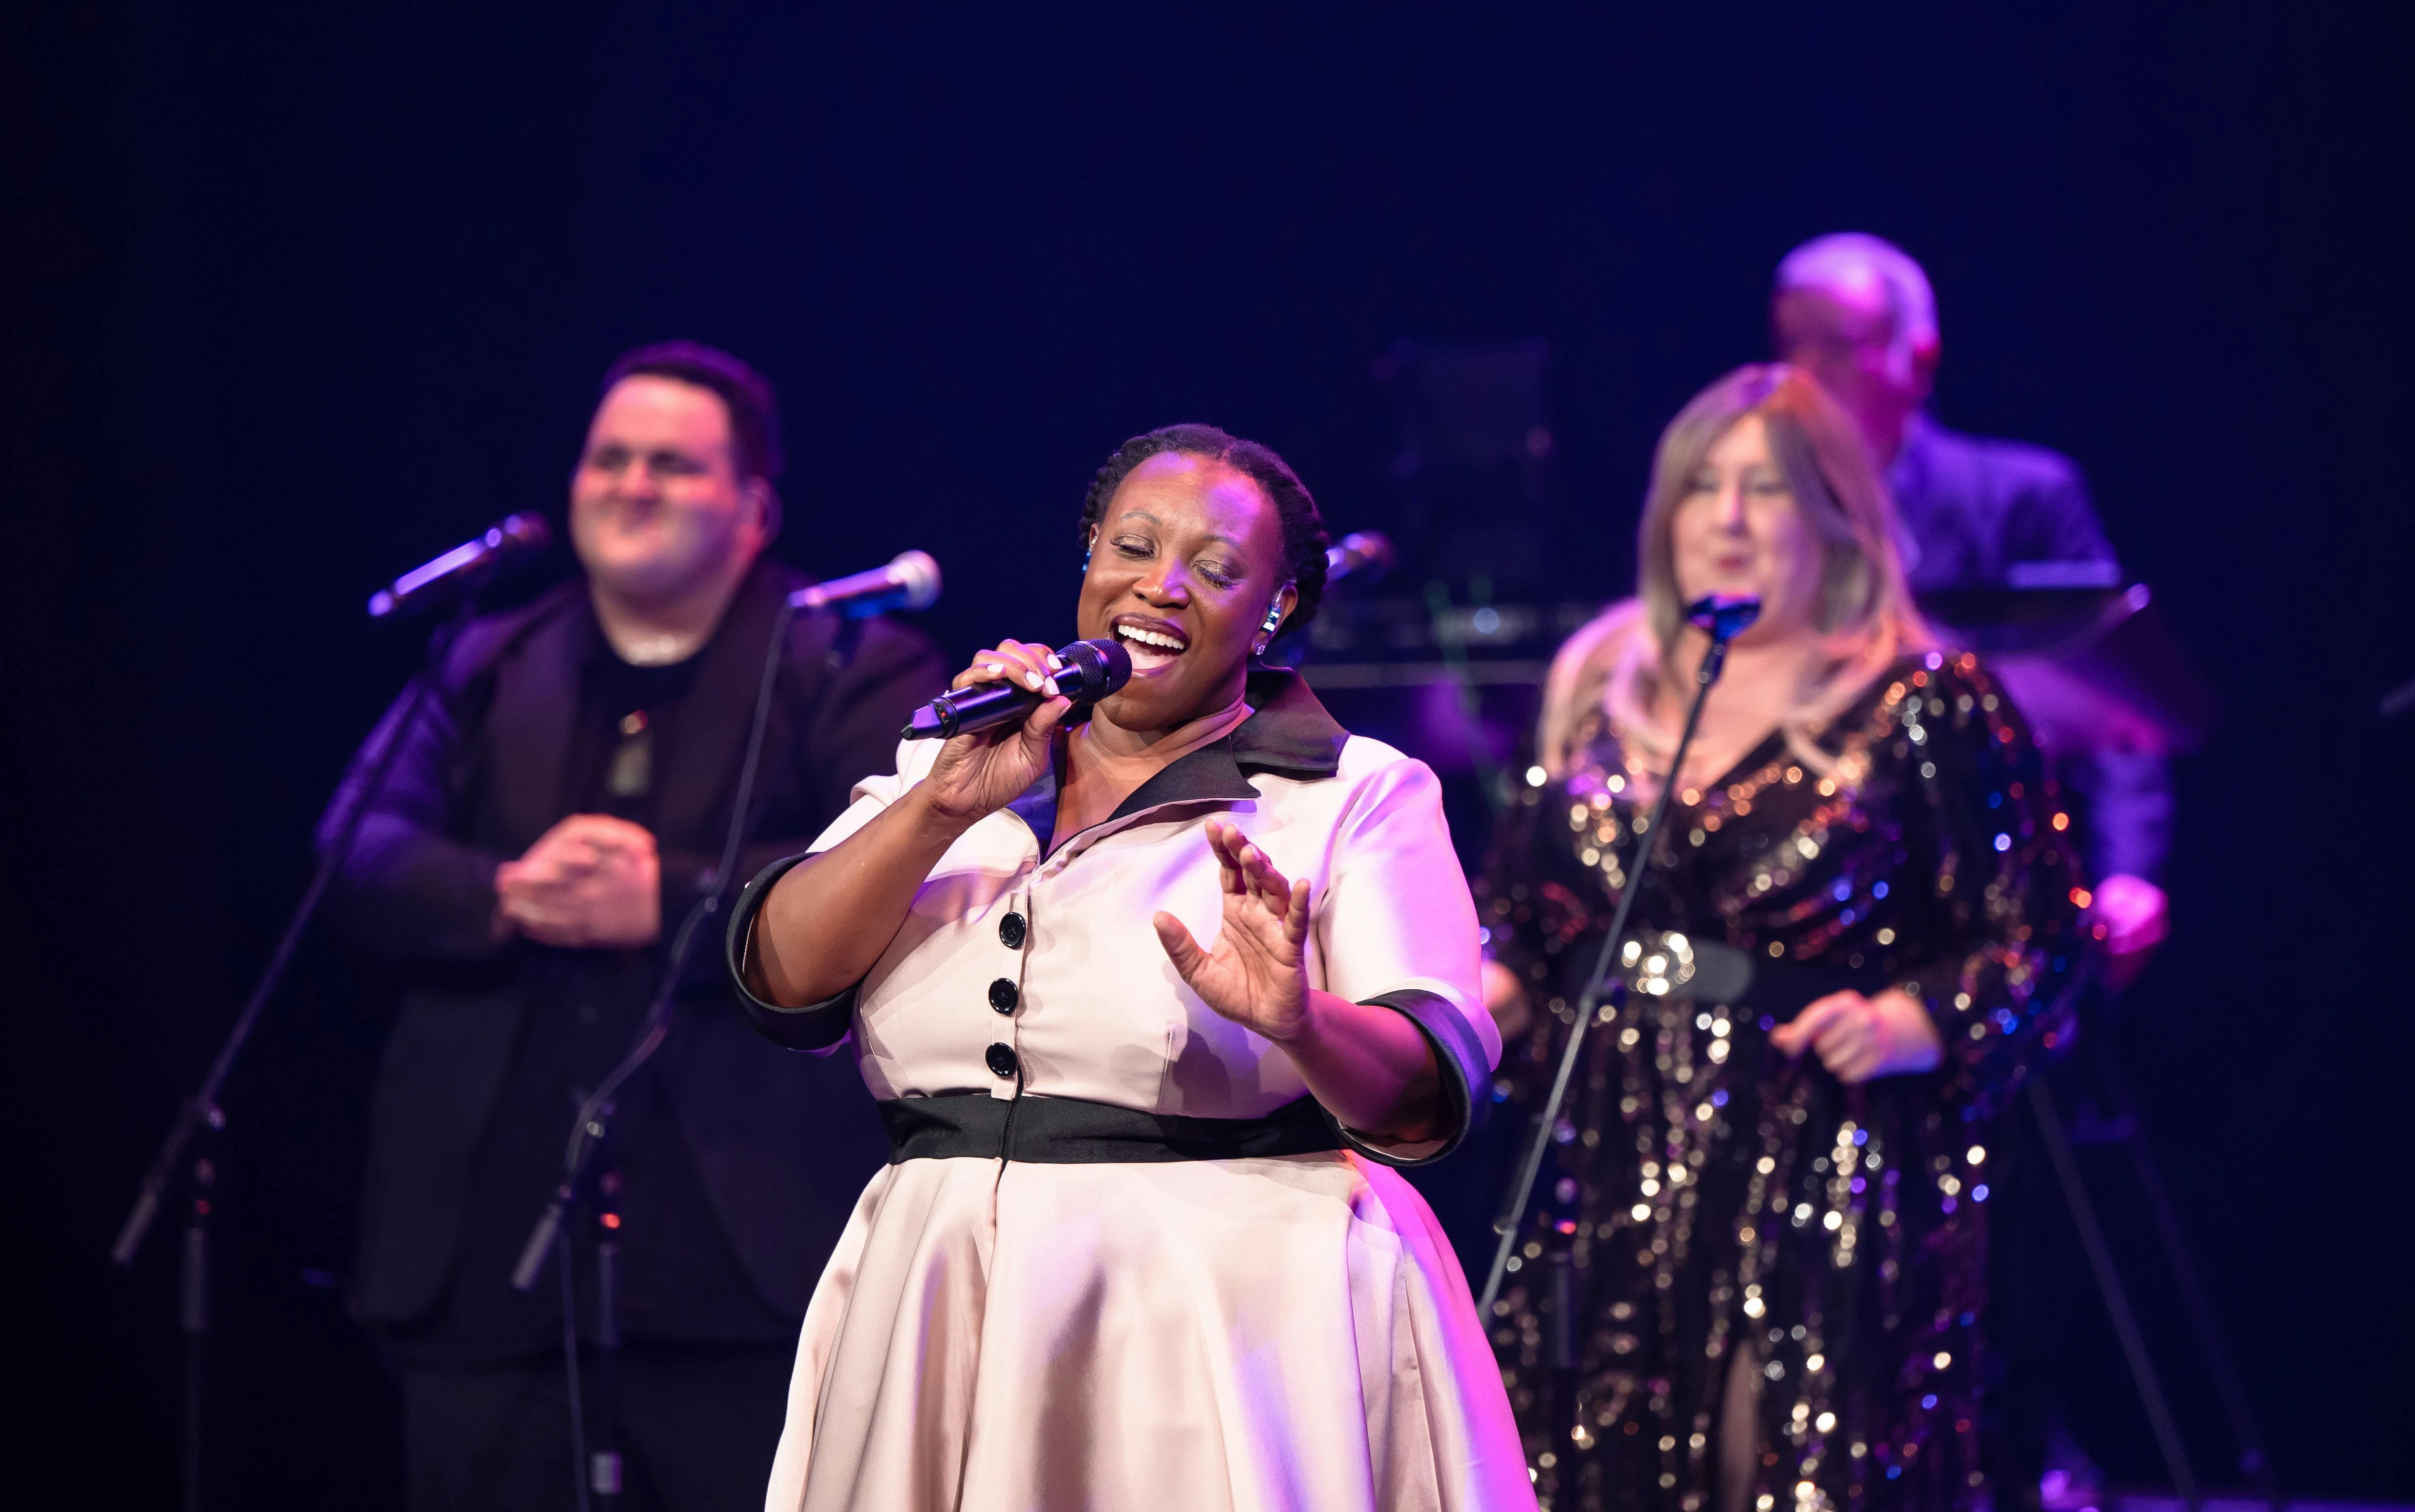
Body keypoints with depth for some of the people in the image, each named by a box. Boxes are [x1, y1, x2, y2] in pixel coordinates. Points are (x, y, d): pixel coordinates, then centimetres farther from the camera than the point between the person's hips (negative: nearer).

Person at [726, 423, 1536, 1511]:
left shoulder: (1357, 797, 0)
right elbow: (781, 981, -2)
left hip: (1229, 1324, -3)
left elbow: (1431, 1096, -10)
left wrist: (1297, 1022, -29)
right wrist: (953, 805, -12)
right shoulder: (940, 773, 11)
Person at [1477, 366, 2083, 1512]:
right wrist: (1486, 995, 2)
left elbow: (2035, 940, -2)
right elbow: (1522, 913, 21)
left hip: (1828, 1193, -5)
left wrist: (1910, 1025, -17)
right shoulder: (1597, 694, 13)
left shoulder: (1928, 709, -2)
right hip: (1605, 1188, 5)